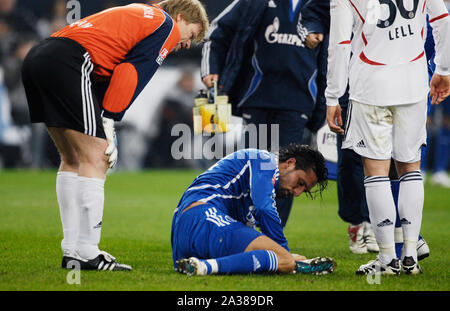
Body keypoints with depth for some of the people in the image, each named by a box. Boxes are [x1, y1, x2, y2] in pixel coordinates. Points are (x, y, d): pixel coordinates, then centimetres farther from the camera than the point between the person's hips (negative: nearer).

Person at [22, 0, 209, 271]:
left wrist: (105, 128, 12)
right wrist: (108, 124, -6)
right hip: (67, 63, -10)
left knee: (73, 159, 15)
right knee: (95, 160, -7)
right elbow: (130, 73, -6)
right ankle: (87, 253, -9)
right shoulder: (167, 25, 6)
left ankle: (72, 251, 14)